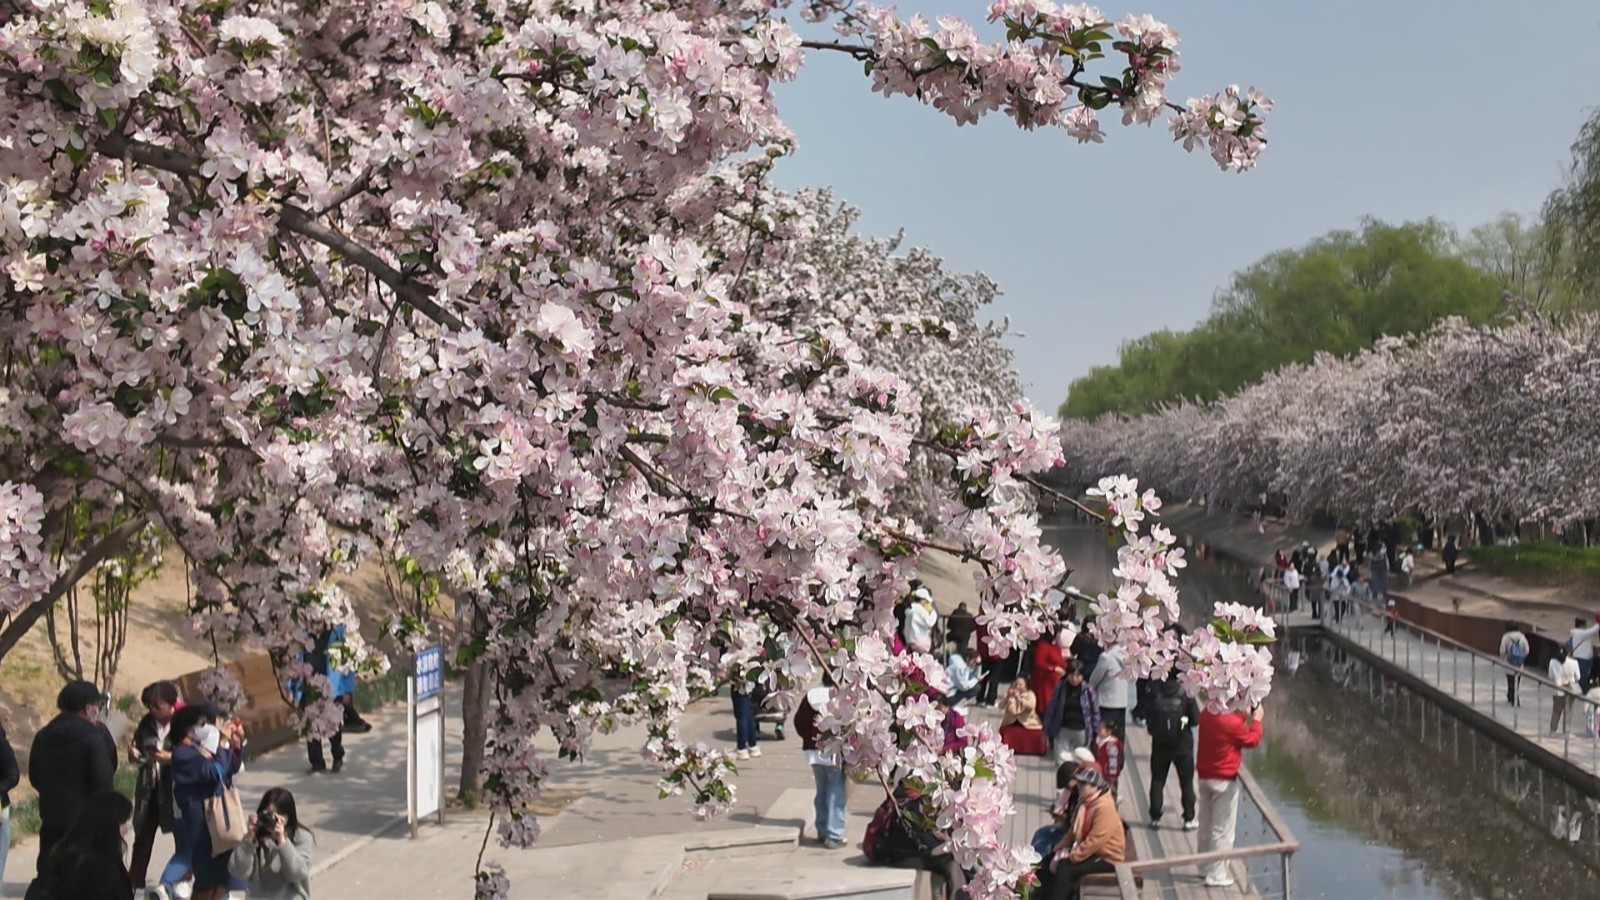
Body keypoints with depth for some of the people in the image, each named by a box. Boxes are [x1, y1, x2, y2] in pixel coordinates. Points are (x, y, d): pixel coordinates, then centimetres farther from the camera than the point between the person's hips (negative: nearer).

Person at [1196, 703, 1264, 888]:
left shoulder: (1206, 714, 0)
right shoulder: (1231, 723, -22)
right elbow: (1252, 740, -7)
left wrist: (1245, 716, 13)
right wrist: (1256, 720, 5)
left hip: (1205, 777, 7)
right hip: (1224, 780, -7)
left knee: (1206, 824, 18)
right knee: (1222, 829, 2)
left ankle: (1206, 866, 29)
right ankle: (1216, 874, 5)